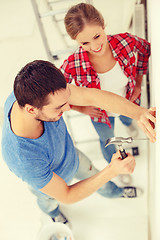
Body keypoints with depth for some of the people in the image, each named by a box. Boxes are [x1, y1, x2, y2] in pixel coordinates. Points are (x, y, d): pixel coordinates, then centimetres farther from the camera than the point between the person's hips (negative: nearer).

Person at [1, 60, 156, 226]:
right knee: (49, 202, 34)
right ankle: (52, 211, 73)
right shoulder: (24, 161, -50)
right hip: (49, 182, -4)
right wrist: (112, 171, -41)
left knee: (92, 174, 33)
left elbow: (92, 96, -36)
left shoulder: (31, 92, -37)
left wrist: (139, 113, -49)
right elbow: (66, 196, -33)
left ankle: (113, 192, 69)